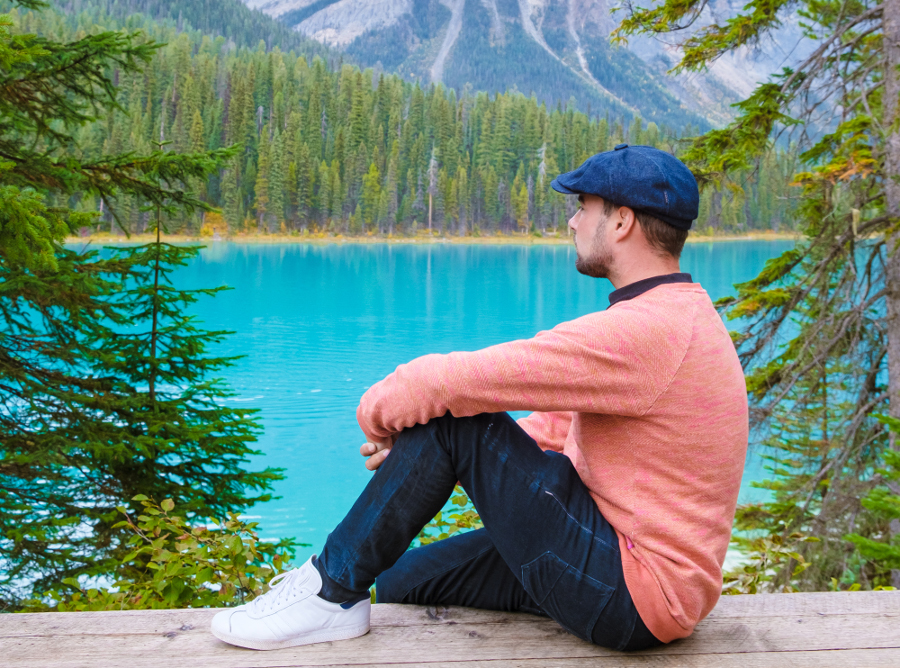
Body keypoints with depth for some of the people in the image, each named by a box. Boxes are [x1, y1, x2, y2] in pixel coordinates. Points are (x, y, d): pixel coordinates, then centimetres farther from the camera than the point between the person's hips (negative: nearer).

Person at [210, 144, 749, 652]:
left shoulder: (641, 331, -24)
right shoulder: (682, 313, 12)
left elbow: (454, 379, -24)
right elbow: (562, 421, 15)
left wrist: (378, 411, -2)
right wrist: (416, 449, 6)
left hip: (634, 601, -10)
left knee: (451, 415, -14)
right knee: (399, 580, 12)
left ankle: (333, 593, -2)